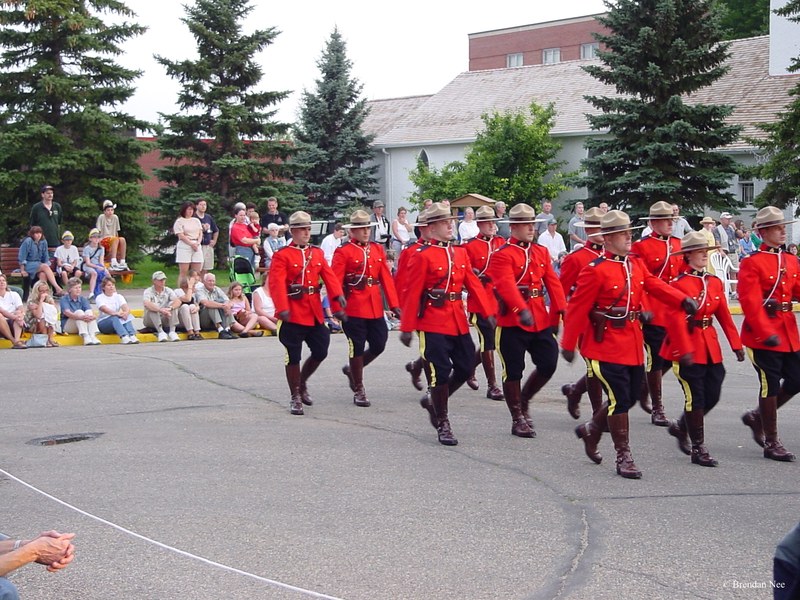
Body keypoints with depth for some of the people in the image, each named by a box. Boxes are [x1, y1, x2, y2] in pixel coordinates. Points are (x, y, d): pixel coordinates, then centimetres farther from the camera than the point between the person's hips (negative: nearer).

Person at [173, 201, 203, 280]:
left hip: (197, 246, 5)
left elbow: (200, 233, 13)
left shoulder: (196, 220, 18)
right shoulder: (179, 221, 0)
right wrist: (192, 244, -13)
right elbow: (181, 236, -8)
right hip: (184, 246, -5)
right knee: (183, 272, -7)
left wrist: (198, 243, -6)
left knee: (196, 272, 2)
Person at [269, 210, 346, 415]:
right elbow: (277, 283, -16)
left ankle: (302, 383, 32)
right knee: (293, 356, 0)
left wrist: (338, 294, -18)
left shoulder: (317, 253, 11)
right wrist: (282, 308, -28)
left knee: (321, 351, 8)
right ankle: (295, 397, 12)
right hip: (293, 314, -5)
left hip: (315, 313, 5)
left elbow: (328, 275, 0)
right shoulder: (282, 255, -6)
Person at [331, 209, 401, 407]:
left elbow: (386, 278, 8)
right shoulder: (343, 252, -6)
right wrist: (337, 309, -17)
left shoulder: (378, 249, 11)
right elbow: (335, 282, -10)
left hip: (375, 308, 6)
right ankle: (359, 390, 14)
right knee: (357, 348, 1)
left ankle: (352, 369, 32)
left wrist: (394, 304, 3)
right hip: (354, 308, -5)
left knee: (379, 345, 7)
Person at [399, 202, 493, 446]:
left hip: (459, 322, 7)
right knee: (441, 372, -3)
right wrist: (407, 328, -11)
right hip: (434, 323, -7)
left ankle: (433, 402, 30)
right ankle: (442, 423, 11)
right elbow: (411, 294, -11)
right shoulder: (422, 256, -10)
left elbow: (473, 284, 9)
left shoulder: (460, 252, 10)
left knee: (465, 368, 8)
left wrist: (488, 313, 1)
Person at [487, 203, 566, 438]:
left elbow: (552, 282, 5)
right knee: (514, 370, 2)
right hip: (512, 321, -6)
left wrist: (561, 310, -9)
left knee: (548, 364, 3)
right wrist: (521, 310, -39)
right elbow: (506, 285, -24)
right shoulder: (502, 255, -9)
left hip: (540, 319, 6)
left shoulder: (542, 252, 12)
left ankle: (523, 401, 27)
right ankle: (518, 420, 15)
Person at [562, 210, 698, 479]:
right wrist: (568, 344, -8)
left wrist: (683, 300, -20)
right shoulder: (595, 270, -13)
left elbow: (655, 285, -2)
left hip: (633, 344, 8)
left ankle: (591, 430, 35)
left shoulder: (636, 264, 9)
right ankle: (624, 457, 6)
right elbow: (577, 308, -10)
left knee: (631, 396, 13)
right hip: (607, 344, -8)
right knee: (619, 399, -6)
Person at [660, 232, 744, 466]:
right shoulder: (679, 284, -11)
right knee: (696, 398, -2)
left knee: (712, 395, 8)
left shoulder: (715, 282, 10)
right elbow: (677, 320, -16)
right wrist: (684, 350, -23)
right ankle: (698, 449, 8)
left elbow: (724, 315, 11)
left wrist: (736, 344, 7)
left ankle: (680, 427, 31)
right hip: (687, 346, -7)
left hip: (710, 347, 7)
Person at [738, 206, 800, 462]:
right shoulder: (752, 263, -10)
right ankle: (771, 443, 9)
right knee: (771, 385, -1)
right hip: (763, 332, -7)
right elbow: (750, 302, -17)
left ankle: (757, 417, 29)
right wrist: (766, 333, -24)